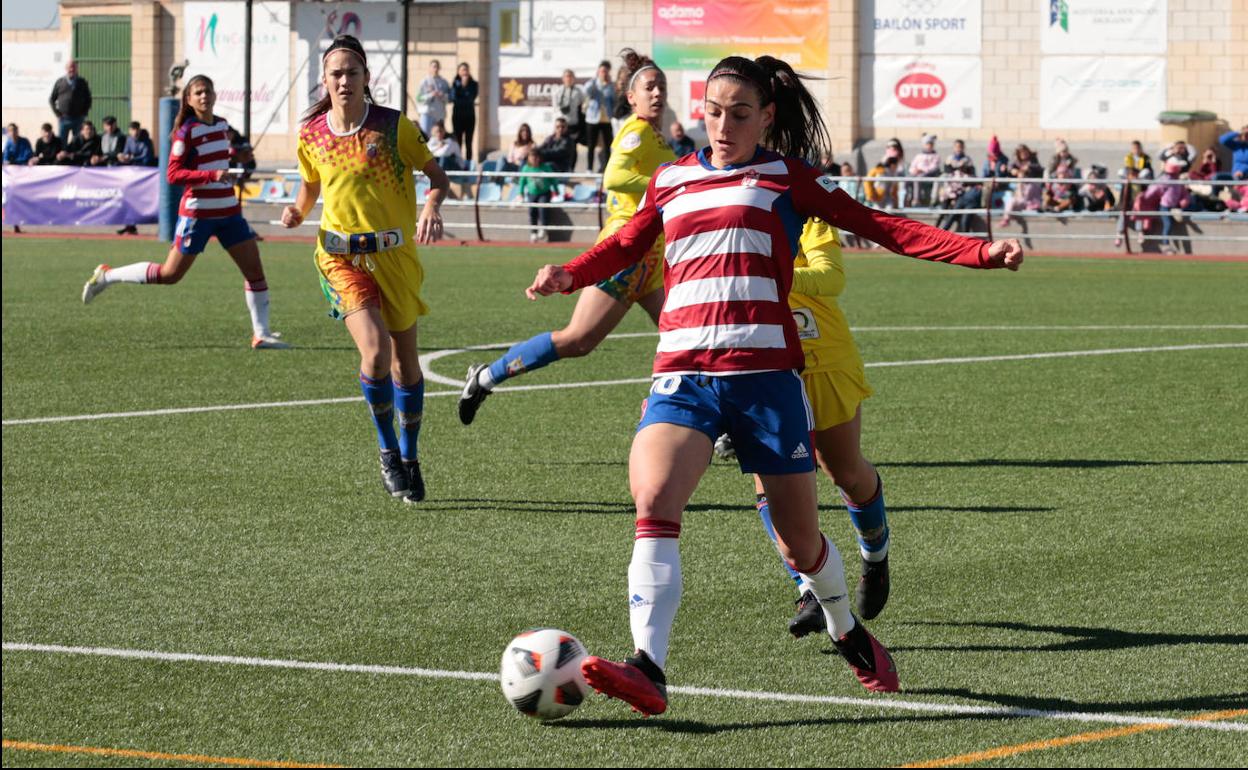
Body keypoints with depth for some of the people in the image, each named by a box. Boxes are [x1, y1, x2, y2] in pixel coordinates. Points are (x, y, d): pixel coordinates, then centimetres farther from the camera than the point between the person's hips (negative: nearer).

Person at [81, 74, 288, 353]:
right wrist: (212, 175, -26)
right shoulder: (186, 131, -12)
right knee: (170, 274, -1)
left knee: (255, 269, -1)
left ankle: (261, 334, 5)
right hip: (198, 212, -7)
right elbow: (172, 174, -18)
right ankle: (106, 276, 15)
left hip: (228, 211, 7)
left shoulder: (221, 124, 9)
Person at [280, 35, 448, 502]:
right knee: (376, 352, -21)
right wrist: (297, 213, -4)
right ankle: (387, 450, 1)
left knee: (405, 361, 9)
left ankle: (409, 459, 28)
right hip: (341, 256, 0)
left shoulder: (394, 126, -6)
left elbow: (437, 174, 1)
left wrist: (432, 206, -20)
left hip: (395, 255, 0)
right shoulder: (311, 135, 1)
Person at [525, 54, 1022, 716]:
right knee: (653, 500, -24)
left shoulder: (786, 178, 8)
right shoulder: (671, 182, 17)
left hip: (766, 373, -1)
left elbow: (879, 226, 4)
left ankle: (849, 635, 38)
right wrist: (570, 274, 4)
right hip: (682, 375, 1)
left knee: (799, 541, 7)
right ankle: (648, 670, -32)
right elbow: (626, 246, 27)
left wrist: (981, 252, -6)